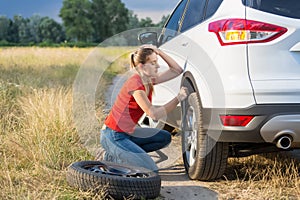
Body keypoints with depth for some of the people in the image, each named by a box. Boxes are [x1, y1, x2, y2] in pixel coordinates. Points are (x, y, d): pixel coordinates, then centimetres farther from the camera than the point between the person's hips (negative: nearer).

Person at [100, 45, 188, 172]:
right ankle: (114, 158, 1)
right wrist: (178, 98, -21)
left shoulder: (148, 80, 5)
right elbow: (154, 114, -23)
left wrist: (159, 52, -3)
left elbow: (177, 70, 8)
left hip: (126, 132, 10)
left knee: (165, 138, 13)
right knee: (151, 170, -16)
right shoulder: (136, 84, -22)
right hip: (113, 136, -10)